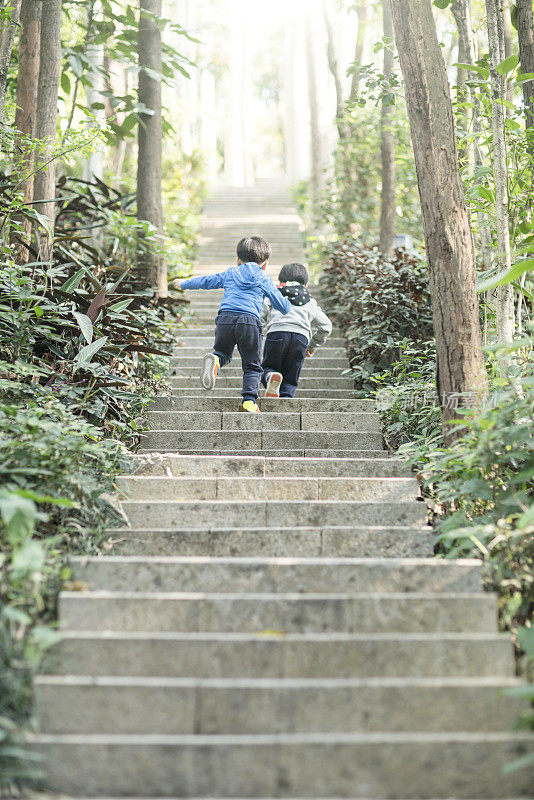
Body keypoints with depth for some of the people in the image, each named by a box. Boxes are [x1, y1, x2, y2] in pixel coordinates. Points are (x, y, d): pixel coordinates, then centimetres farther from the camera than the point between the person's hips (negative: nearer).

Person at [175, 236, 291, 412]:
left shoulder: (229, 273, 23)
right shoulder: (265, 280, 18)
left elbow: (205, 281, 34)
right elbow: (282, 305, 23)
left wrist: (184, 284, 51)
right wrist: (289, 309, 48)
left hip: (225, 318, 2)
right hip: (250, 321, -2)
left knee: (223, 352, 22)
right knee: (252, 366, 8)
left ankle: (214, 360, -14)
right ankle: (249, 401, -9)